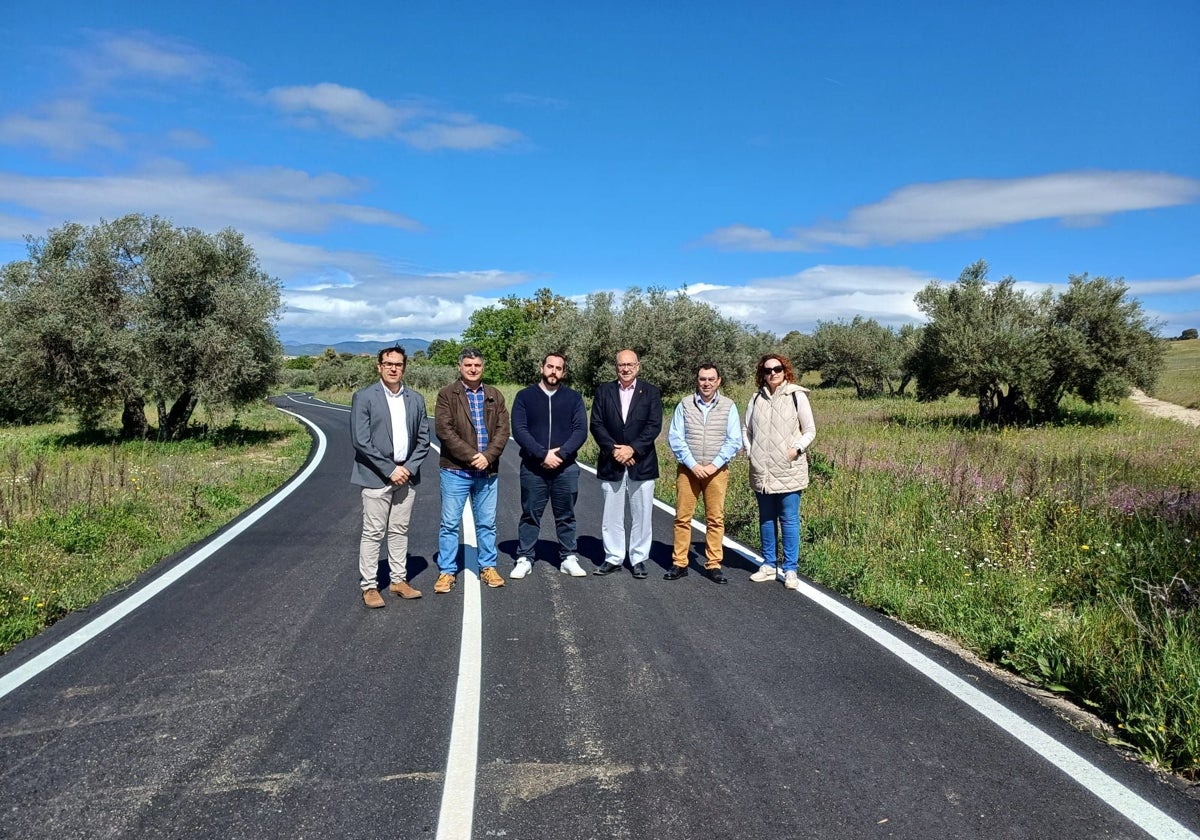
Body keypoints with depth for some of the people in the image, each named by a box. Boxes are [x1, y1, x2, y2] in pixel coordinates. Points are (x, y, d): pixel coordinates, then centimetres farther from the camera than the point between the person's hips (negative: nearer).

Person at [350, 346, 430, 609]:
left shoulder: (416, 399, 8)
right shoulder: (364, 397, -5)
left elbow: (423, 439, 8)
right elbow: (360, 440, -12)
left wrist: (409, 468, -6)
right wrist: (389, 470, -14)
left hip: (407, 476, 4)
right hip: (376, 477, -4)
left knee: (400, 531, 12)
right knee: (373, 533, 0)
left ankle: (399, 580, 22)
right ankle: (369, 587, 8)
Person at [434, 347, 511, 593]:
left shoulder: (495, 396, 10)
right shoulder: (446, 395, -2)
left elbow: (503, 430, 2)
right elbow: (444, 430, -11)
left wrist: (487, 456, -13)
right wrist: (471, 456, -17)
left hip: (487, 471, 3)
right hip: (455, 470, -3)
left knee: (487, 523, 12)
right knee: (450, 524, 3)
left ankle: (488, 567, 24)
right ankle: (446, 571, 14)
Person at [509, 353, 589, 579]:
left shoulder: (573, 398, 6)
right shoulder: (525, 396, 3)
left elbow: (581, 430, -2)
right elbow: (519, 430, -6)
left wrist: (560, 453, -15)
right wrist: (543, 455, -16)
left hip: (566, 467, 1)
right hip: (532, 468, -1)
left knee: (566, 516, 9)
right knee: (530, 515, 6)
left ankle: (568, 558, 18)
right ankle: (524, 559, 15)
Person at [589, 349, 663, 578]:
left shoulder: (651, 392, 3)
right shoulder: (604, 391, 7)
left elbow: (654, 426, -6)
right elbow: (596, 424, 0)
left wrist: (632, 448, -16)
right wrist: (614, 449, -13)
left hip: (642, 463, -1)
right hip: (611, 464, 1)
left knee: (641, 515, 5)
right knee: (611, 515, 7)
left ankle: (639, 559, 16)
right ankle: (613, 558, 18)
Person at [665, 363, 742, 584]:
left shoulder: (728, 406, 2)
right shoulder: (684, 405, 2)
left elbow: (734, 441, -1)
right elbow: (675, 438, -2)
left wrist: (714, 465, -10)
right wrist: (693, 465, -11)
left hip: (717, 471, 0)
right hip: (688, 469, 0)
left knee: (715, 519, 2)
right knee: (682, 517, 1)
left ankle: (713, 565, 11)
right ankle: (679, 564, 9)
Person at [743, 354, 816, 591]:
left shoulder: (797, 396, -3)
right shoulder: (756, 399, 7)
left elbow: (810, 430, 1)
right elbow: (746, 430, 15)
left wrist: (797, 448, -13)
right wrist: (751, 452, 3)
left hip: (788, 471, -4)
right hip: (761, 472, 4)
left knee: (789, 519, 0)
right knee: (766, 518, 13)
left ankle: (790, 569, 9)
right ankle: (769, 565, 24)